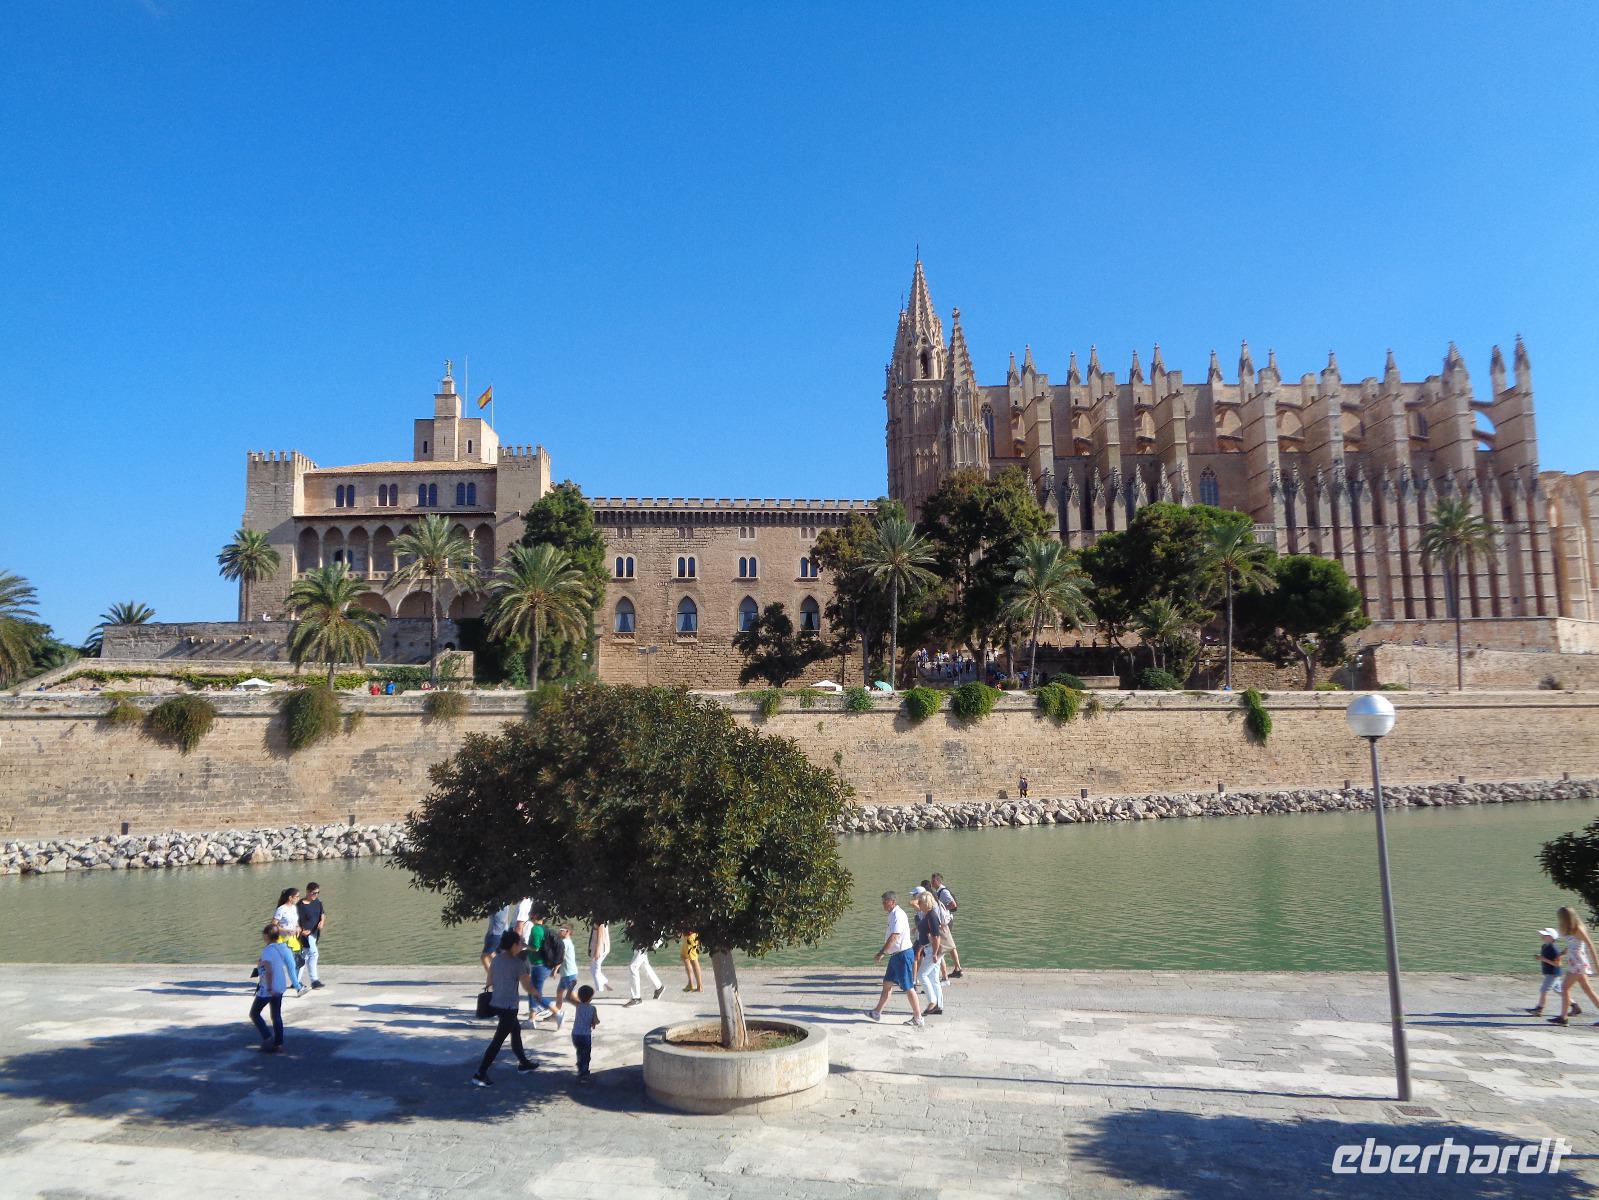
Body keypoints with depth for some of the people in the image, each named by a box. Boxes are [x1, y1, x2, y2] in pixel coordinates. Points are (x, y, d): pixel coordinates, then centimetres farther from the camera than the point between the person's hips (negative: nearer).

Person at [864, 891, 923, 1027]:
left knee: (908, 987, -1)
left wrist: (881, 953, -23)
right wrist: (883, 952, 19)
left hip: (903, 955, -10)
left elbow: (894, 937, -26)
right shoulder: (893, 915, 10)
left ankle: (918, 1018, 8)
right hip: (896, 955, 10)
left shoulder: (898, 915, -20)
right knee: (887, 983, 16)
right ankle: (877, 1013, 26)